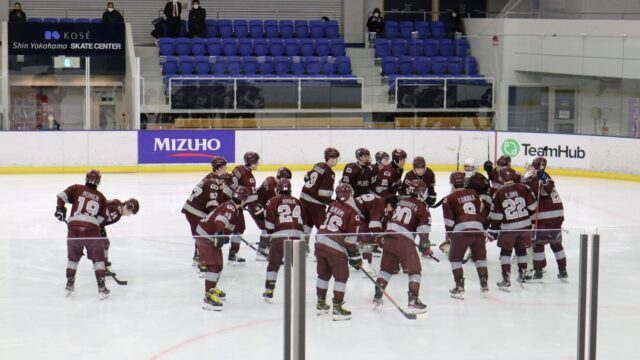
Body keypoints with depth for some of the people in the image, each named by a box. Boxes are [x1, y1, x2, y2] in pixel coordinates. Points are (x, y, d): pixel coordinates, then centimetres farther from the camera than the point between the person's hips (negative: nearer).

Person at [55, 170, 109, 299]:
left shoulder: (77, 189, 10)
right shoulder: (101, 198, 13)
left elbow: (62, 196, -1)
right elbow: (101, 219, 11)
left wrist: (60, 209, 12)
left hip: (74, 228, 1)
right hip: (92, 230, -1)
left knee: (73, 257, 21)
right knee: (98, 258, 10)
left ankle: (69, 285, 27)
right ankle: (101, 288, 4)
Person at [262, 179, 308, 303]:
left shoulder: (273, 201, 7)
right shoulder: (297, 202, 20)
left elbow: (269, 219, 0)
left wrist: (271, 233, 13)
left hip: (280, 235, -3)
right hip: (297, 235, 3)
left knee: (274, 264, 5)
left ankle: (269, 292, 4)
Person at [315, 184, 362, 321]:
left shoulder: (332, 206, 9)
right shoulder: (352, 213, -9)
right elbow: (350, 239, -9)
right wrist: (355, 256, 0)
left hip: (320, 242, 7)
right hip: (335, 248, -7)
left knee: (324, 274, 20)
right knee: (341, 276, 3)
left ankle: (321, 304, 30)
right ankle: (337, 308, -1)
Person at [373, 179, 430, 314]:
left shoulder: (401, 201, 16)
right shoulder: (421, 207, -2)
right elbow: (423, 227, -10)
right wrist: (424, 242, 3)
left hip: (389, 237, 6)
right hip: (404, 241, -6)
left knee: (386, 267, 19)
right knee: (414, 270, 2)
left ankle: (377, 297, 21)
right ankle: (413, 300, -7)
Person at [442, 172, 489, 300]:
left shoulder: (450, 198, 4)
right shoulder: (474, 193, 16)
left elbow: (449, 218, 1)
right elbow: (483, 211, 22)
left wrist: (449, 233, 14)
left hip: (461, 231, -4)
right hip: (478, 229, 4)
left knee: (455, 258, 9)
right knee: (480, 257, 19)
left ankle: (459, 287, 3)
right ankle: (484, 285, 19)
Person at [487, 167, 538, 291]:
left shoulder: (499, 194, -10)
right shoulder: (524, 188, -6)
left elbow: (496, 215, -8)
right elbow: (532, 206, -1)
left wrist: (492, 231, 2)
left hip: (508, 228, -3)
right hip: (525, 225, 3)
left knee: (506, 252, 8)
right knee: (521, 249, 21)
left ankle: (506, 280, 2)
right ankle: (522, 275, 33)